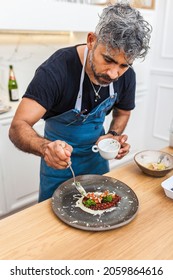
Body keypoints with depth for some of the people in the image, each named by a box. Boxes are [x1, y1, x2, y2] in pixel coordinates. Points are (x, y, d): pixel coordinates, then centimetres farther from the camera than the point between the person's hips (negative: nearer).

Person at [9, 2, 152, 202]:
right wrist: (46, 148, -54)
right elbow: (18, 127, -34)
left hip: (96, 153, 4)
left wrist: (114, 135, -18)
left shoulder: (126, 75, -16)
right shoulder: (56, 70, -32)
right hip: (59, 157, -3)